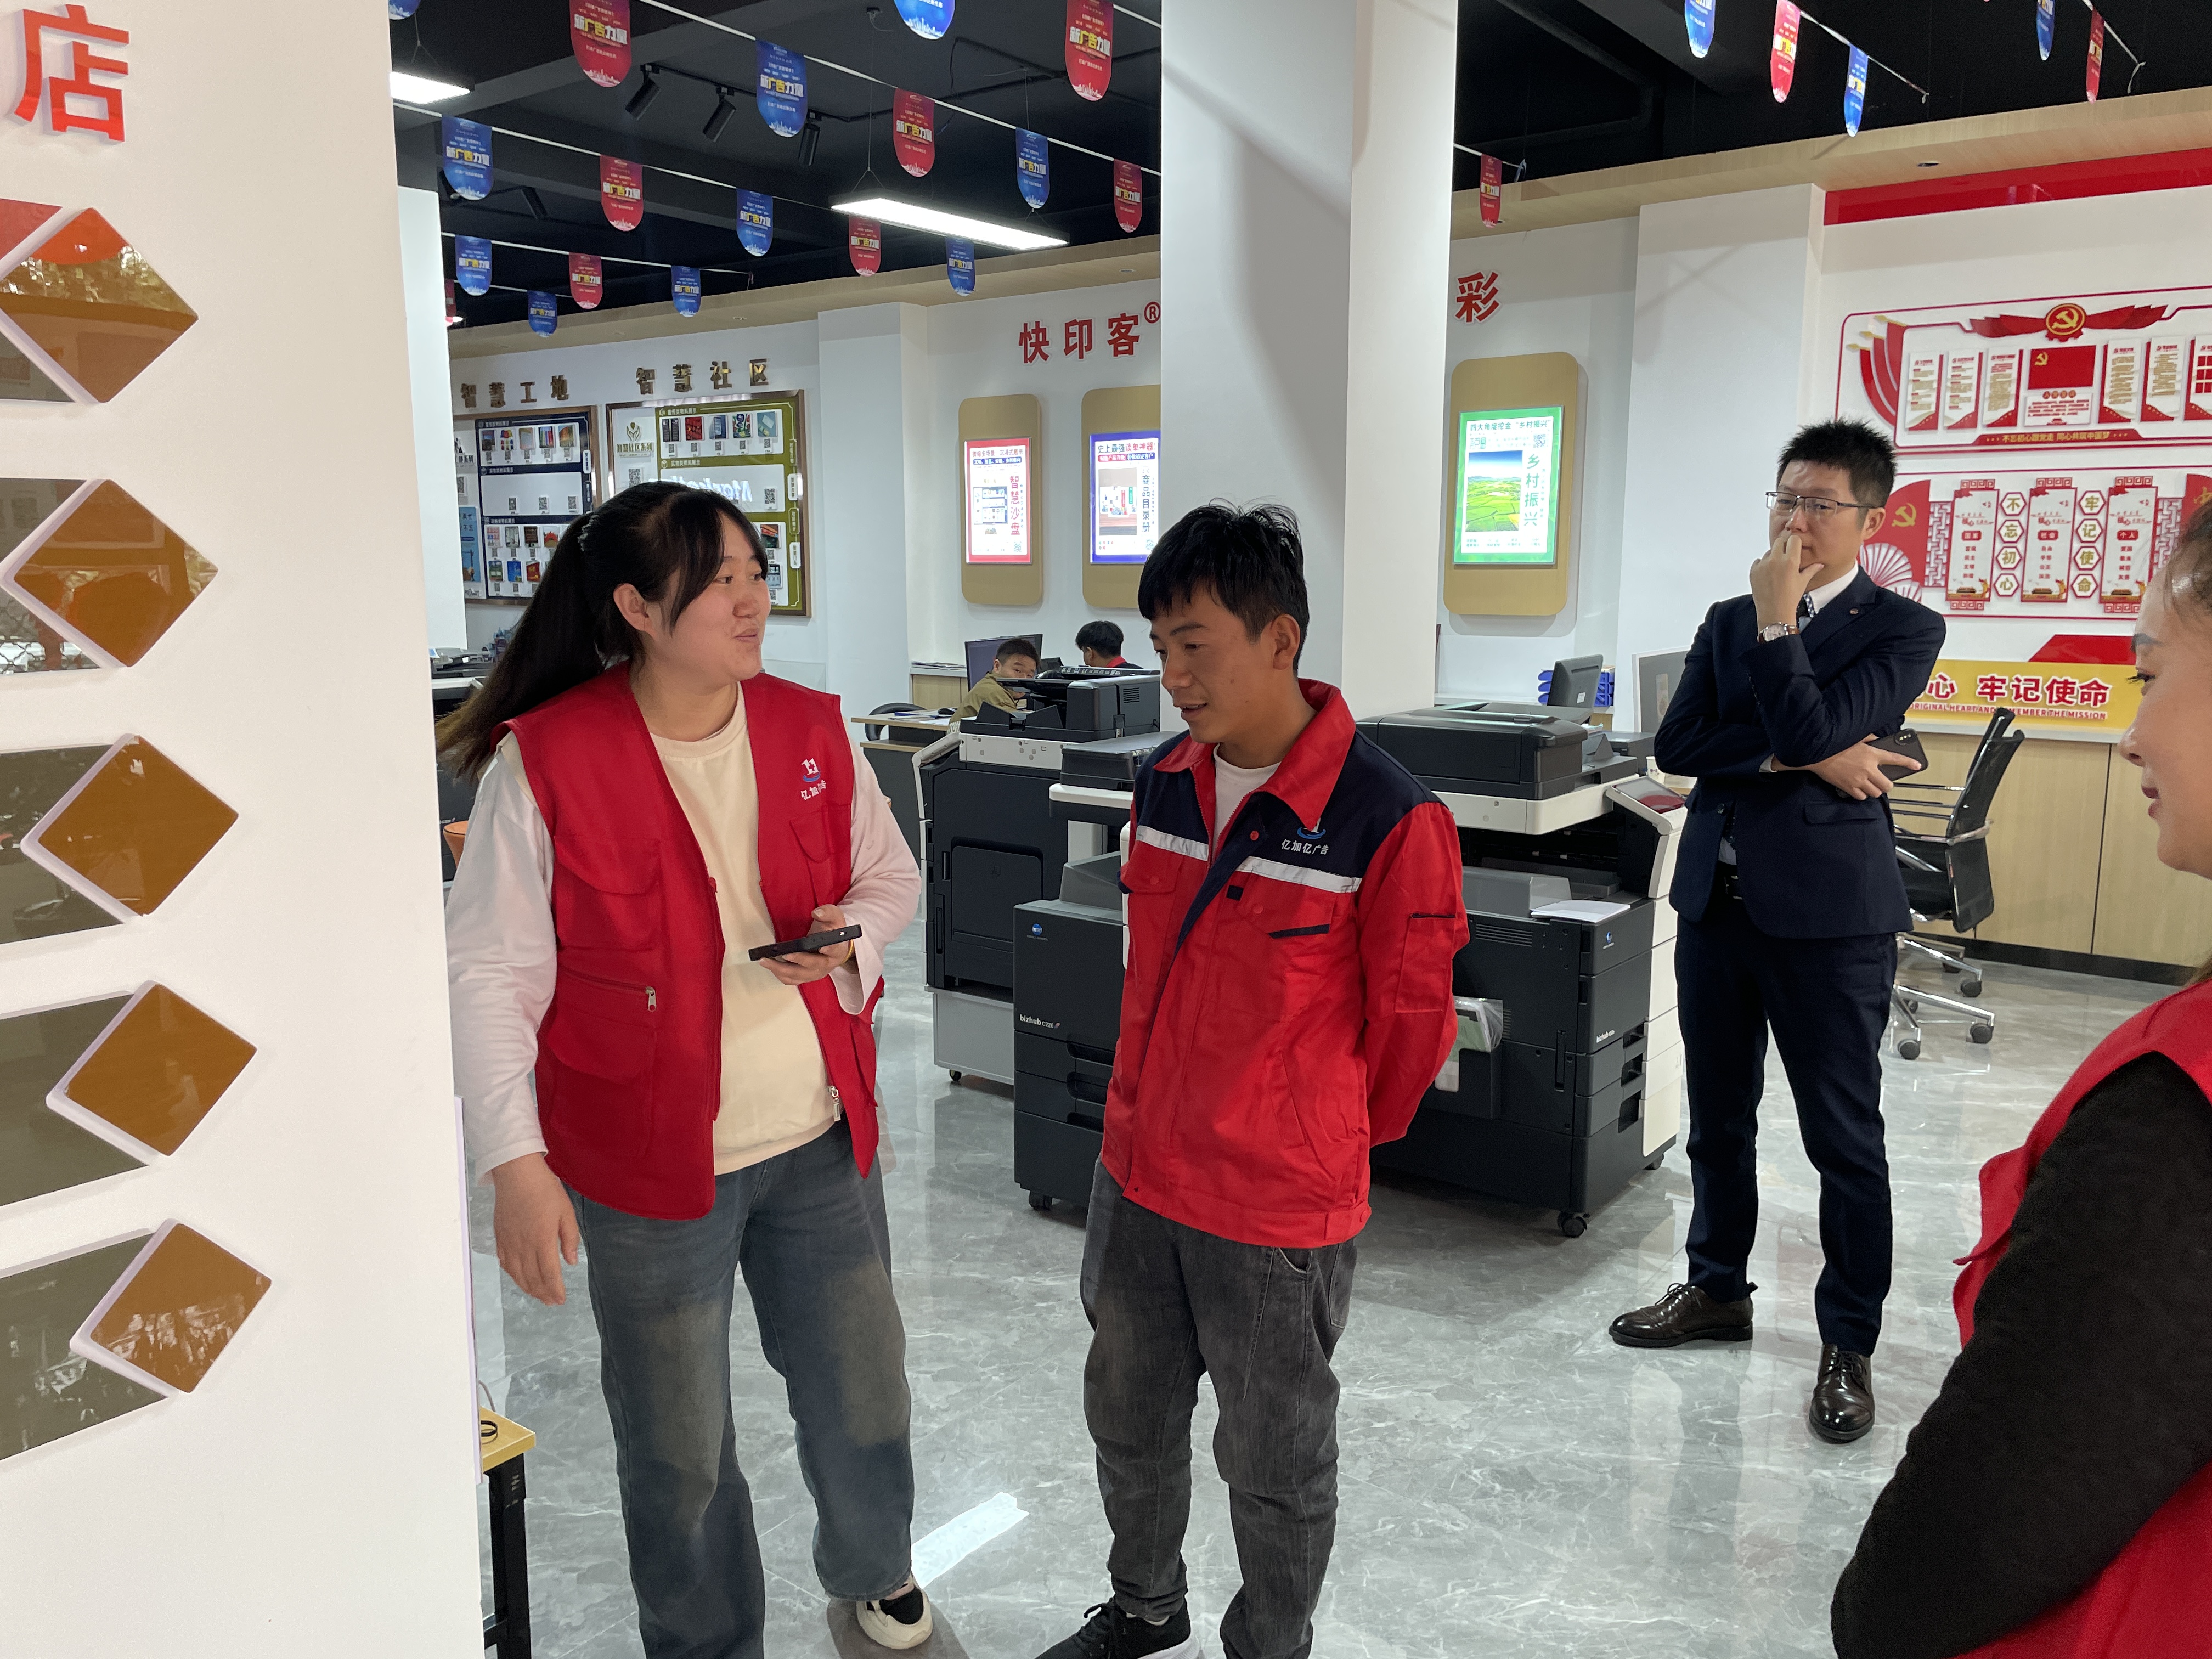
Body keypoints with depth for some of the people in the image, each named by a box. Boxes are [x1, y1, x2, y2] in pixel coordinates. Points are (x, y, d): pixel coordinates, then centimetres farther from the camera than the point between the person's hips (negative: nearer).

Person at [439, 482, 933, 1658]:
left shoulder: (811, 730, -2)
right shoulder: (546, 763, -15)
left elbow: (890, 874, 10)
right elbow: (489, 974, -13)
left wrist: (853, 941, -12)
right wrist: (515, 1165, -19)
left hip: (822, 1140, 4)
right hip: (654, 1162, -3)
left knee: (862, 1394, 20)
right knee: (679, 1446, 15)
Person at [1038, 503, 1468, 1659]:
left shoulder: (1386, 818, -21)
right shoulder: (1163, 782, 0)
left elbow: (1411, 1018, -11)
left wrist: (1337, 1136, 3)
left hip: (1279, 1204, -6)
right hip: (1138, 1173, 7)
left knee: (1274, 1459, 14)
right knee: (1127, 1410, 25)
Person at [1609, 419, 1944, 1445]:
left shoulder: (1903, 629, -3)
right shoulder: (1729, 622, 12)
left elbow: (1811, 728, -19)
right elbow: (1675, 743, -3)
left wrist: (1777, 619, -12)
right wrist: (1800, 760, -13)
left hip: (1828, 912, -5)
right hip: (1716, 899, 5)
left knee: (1845, 1139, 3)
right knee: (1717, 1119, 16)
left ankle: (1849, 1344, 17)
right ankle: (1717, 1290, 34)